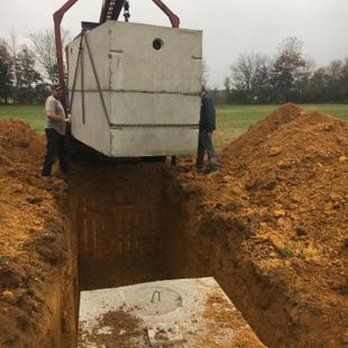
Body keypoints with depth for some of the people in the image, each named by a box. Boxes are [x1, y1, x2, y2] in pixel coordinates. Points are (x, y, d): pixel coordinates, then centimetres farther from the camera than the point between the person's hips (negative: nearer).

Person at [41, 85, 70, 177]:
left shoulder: (57, 100, 18)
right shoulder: (51, 100, -15)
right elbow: (50, 114, -31)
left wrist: (66, 112, 17)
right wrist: (64, 119, -29)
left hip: (59, 131, 11)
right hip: (53, 130, -11)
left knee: (61, 152, 22)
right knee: (51, 152, -9)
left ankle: (64, 168, 36)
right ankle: (45, 173, -4)